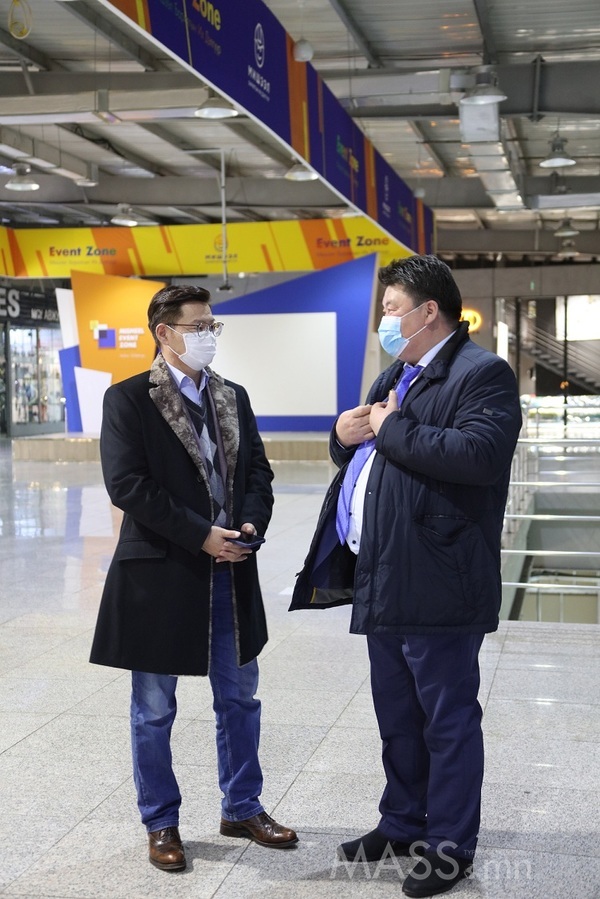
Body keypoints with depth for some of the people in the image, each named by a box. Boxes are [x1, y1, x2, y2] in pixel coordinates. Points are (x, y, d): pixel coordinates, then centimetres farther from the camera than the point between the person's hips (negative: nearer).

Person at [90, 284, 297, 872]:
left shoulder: (233, 397, 10)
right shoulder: (128, 399, -8)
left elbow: (257, 469, 10)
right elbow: (126, 483, -17)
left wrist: (251, 523, -10)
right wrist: (201, 535, -19)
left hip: (230, 571, 5)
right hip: (159, 573, -5)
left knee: (239, 700, 15)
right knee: (153, 709, 7)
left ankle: (242, 808, 32)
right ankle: (161, 824, 24)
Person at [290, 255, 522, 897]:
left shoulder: (482, 374, -10)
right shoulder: (396, 376, 18)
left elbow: (478, 454, -27)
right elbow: (358, 455, 26)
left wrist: (393, 428, -18)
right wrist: (345, 434, 3)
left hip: (437, 585, -9)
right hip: (383, 582, 9)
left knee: (447, 718, 4)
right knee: (397, 718, 20)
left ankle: (450, 845, 18)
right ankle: (402, 824, 35)